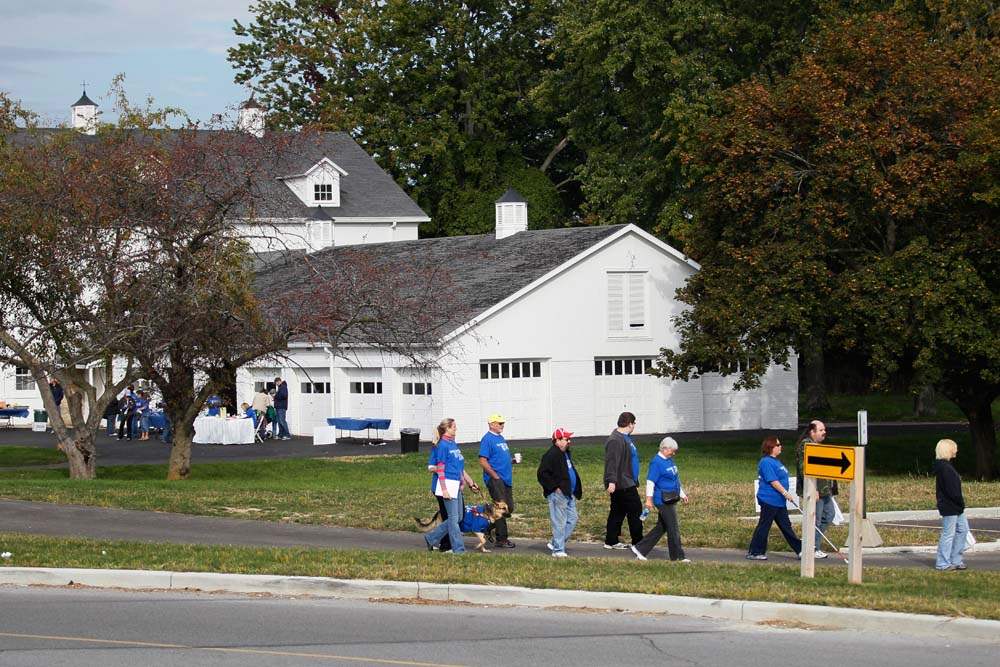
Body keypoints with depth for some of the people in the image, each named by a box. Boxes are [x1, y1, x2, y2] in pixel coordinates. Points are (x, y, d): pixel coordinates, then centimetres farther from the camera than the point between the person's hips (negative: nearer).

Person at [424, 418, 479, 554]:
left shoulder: (453, 444, 14)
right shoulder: (443, 445, -11)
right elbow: (440, 468, -14)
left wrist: (470, 482, 23)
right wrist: (444, 489, -18)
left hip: (457, 485, 9)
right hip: (448, 483, -9)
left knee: (458, 517, 12)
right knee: (454, 517, -4)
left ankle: (432, 538, 21)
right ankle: (458, 549, 1)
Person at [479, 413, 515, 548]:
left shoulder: (500, 438, 17)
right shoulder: (487, 439, -11)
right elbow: (483, 461, -17)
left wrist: (512, 461, 10)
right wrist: (495, 476, -17)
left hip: (506, 479, 9)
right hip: (495, 480, -9)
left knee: (509, 508, 10)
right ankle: (501, 539, -3)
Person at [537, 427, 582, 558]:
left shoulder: (566, 454, 15)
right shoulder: (551, 455, -16)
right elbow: (542, 474, -20)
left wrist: (575, 490, 18)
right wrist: (555, 487, -20)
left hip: (569, 494, 10)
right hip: (558, 494, -10)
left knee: (572, 519, 13)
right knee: (559, 522, -6)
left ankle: (555, 543, 22)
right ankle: (558, 550, 1)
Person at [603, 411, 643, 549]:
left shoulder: (625, 438, 17)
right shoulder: (615, 440, -18)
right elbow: (611, 462, -25)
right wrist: (611, 481, -31)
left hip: (627, 483, 11)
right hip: (621, 484, -11)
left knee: (618, 512, 12)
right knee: (635, 509, -6)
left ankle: (611, 541, 16)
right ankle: (638, 542, -1)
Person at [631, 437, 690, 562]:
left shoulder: (669, 460, 15)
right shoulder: (656, 462, -14)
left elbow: (675, 479, 26)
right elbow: (650, 481, -17)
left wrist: (682, 494, 28)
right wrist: (649, 499, -19)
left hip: (671, 500, 10)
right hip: (663, 501, -10)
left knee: (661, 527, 12)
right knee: (673, 528, -4)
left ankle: (640, 549, 17)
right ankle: (678, 556, 4)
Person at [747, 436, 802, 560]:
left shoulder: (775, 461, 15)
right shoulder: (766, 462, -17)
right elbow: (773, 481, -23)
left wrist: (786, 495, 24)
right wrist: (785, 493, -24)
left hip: (779, 501, 10)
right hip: (769, 500, -10)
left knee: (786, 526, 12)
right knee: (764, 526, -3)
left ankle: (800, 550, 14)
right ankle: (754, 552, 4)